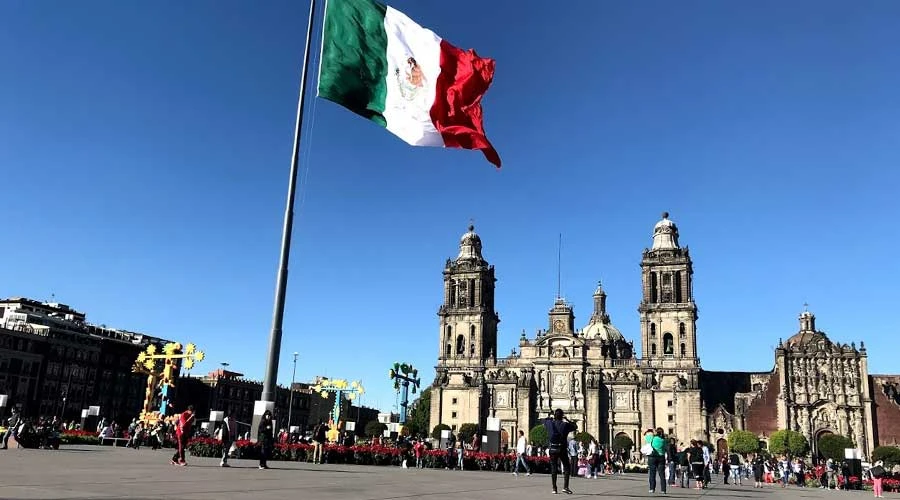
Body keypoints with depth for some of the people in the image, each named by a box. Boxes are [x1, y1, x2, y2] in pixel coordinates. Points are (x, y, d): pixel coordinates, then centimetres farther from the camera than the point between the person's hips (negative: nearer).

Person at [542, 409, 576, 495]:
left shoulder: (550, 423, -1)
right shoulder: (565, 425, -8)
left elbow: (544, 420, 22)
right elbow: (575, 427, 9)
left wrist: (551, 417, 31)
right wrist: (567, 420, 16)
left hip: (553, 449, 3)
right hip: (562, 449, -3)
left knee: (553, 469, 8)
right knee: (567, 468, 7)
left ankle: (554, 489, 8)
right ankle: (565, 487, -3)